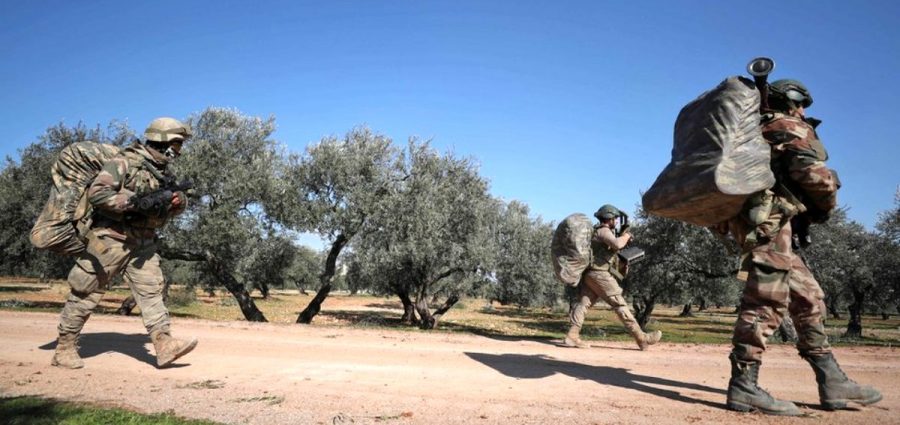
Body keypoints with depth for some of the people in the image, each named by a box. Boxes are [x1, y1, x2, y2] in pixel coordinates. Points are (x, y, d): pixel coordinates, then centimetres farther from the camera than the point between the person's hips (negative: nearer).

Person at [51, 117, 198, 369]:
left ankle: (164, 345, -9)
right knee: (86, 294, 3)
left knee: (151, 290, -4)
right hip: (111, 239, -7)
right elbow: (96, 193, -19)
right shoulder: (124, 162, -11)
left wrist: (179, 202, -7)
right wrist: (133, 202, -26)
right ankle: (64, 348, 15)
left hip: (143, 243, 7)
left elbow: (170, 208, 17)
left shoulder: (164, 172, 12)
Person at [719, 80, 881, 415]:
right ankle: (743, 387, -15)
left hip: (766, 225, 10)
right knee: (767, 302, -14)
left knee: (809, 299, 11)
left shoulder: (762, 130, 29)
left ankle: (832, 383, 14)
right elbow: (813, 173, -13)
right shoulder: (791, 127, 2)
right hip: (767, 221, -10)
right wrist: (826, 204, 4)